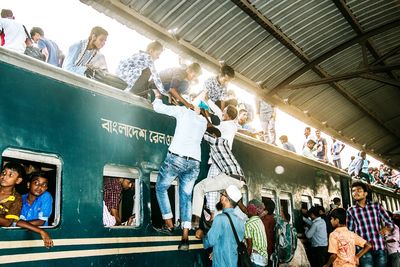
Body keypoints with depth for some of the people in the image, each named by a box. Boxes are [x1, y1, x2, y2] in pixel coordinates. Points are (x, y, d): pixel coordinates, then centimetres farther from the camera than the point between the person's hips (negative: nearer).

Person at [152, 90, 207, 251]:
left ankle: (169, 225, 13)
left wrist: (158, 96, 30)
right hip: (194, 163, 5)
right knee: (186, 197, 8)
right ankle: (185, 238, -1)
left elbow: (158, 107, 8)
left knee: (161, 188, 16)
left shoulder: (183, 111, 4)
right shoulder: (204, 121, 18)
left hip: (176, 158, -4)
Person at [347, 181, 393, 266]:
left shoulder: (376, 206, 5)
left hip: (380, 248, 1)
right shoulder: (351, 211, 3)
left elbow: (390, 224, 8)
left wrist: (382, 230, -11)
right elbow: (349, 232, 9)